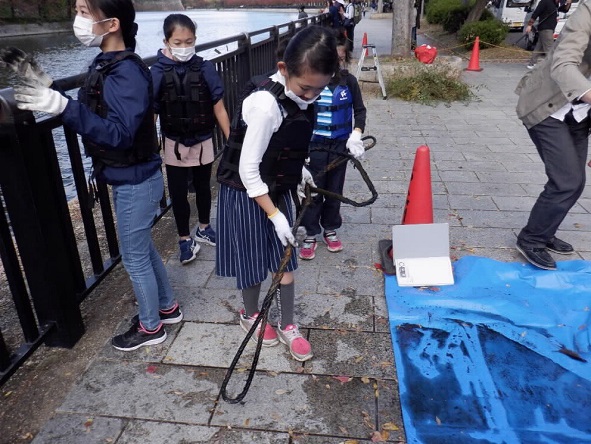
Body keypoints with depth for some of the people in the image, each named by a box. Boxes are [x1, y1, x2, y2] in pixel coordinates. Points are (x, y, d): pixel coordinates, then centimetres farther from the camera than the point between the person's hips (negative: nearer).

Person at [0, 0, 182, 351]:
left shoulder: (128, 73, -23)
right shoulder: (104, 65, 6)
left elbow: (118, 133, -31)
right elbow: (91, 113, 12)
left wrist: (62, 106, -36)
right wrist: (49, 89, 5)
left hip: (136, 182, -9)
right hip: (129, 179, 9)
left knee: (134, 257, 7)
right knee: (143, 248, 22)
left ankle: (150, 328, 28)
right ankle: (168, 307, 41)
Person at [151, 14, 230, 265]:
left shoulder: (205, 69, -10)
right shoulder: (158, 73, -11)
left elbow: (219, 108, -6)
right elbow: (150, 112, -8)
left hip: (203, 141, 1)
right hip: (174, 144, -1)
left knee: (203, 187, 17)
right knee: (178, 192, 6)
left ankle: (203, 229, 39)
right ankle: (185, 239, 24)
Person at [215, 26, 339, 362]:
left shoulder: (300, 96, -5)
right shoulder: (265, 104, -30)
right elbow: (248, 168, -26)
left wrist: (298, 169, 11)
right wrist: (274, 214, -22)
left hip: (278, 189, 7)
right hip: (247, 193, -7)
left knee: (285, 262, 12)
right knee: (254, 261, 12)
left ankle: (288, 326, 30)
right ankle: (251, 315, 39)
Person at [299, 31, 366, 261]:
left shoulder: (349, 81, -4)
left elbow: (359, 110, 5)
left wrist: (356, 134, -11)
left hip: (340, 145, 2)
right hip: (314, 146, -2)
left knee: (335, 190, 12)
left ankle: (330, 229, 31)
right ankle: (310, 234, 18)